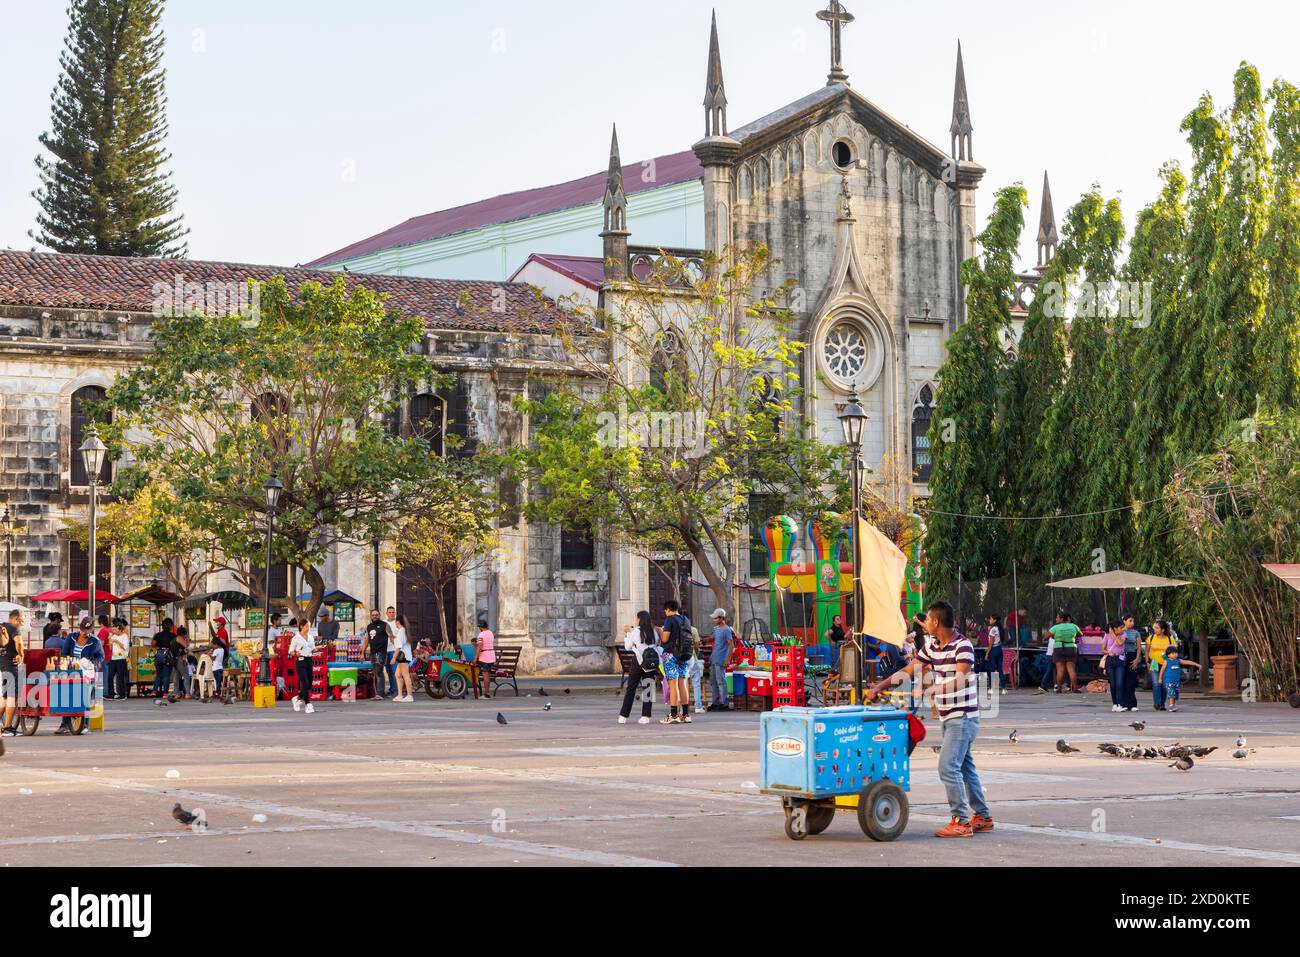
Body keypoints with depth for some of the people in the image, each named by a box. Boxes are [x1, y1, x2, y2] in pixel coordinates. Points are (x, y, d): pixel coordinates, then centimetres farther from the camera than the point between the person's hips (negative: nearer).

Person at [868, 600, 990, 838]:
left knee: (948, 767, -14)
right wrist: (881, 685, 9)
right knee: (964, 767, 14)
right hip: (948, 717, 9)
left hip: (963, 716, -9)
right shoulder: (932, 647, 9)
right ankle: (982, 817, 23)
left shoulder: (963, 646, -16)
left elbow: (959, 682, -26)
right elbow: (908, 670, 16)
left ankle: (961, 822, -10)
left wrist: (930, 690, -32)